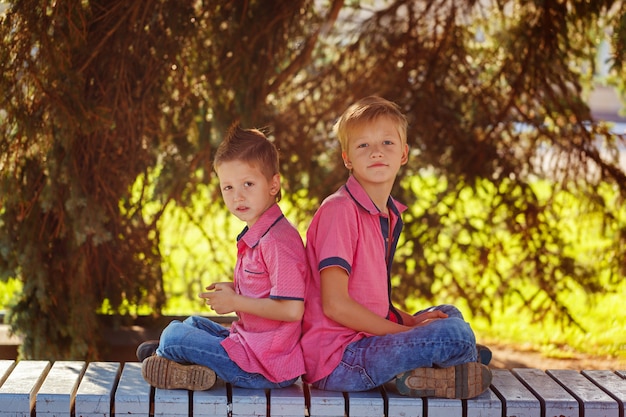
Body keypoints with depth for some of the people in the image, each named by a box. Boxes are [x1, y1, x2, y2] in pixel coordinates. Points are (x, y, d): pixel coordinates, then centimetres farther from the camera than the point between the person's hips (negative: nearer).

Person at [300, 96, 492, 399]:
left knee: (449, 314, 24)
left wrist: (409, 320, 4)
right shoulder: (339, 210, -15)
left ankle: (407, 373, 1)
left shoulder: (389, 214, 13)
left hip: (366, 337, 10)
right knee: (456, 336, -20)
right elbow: (335, 304, -21)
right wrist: (410, 329, -13)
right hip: (337, 360, -10)